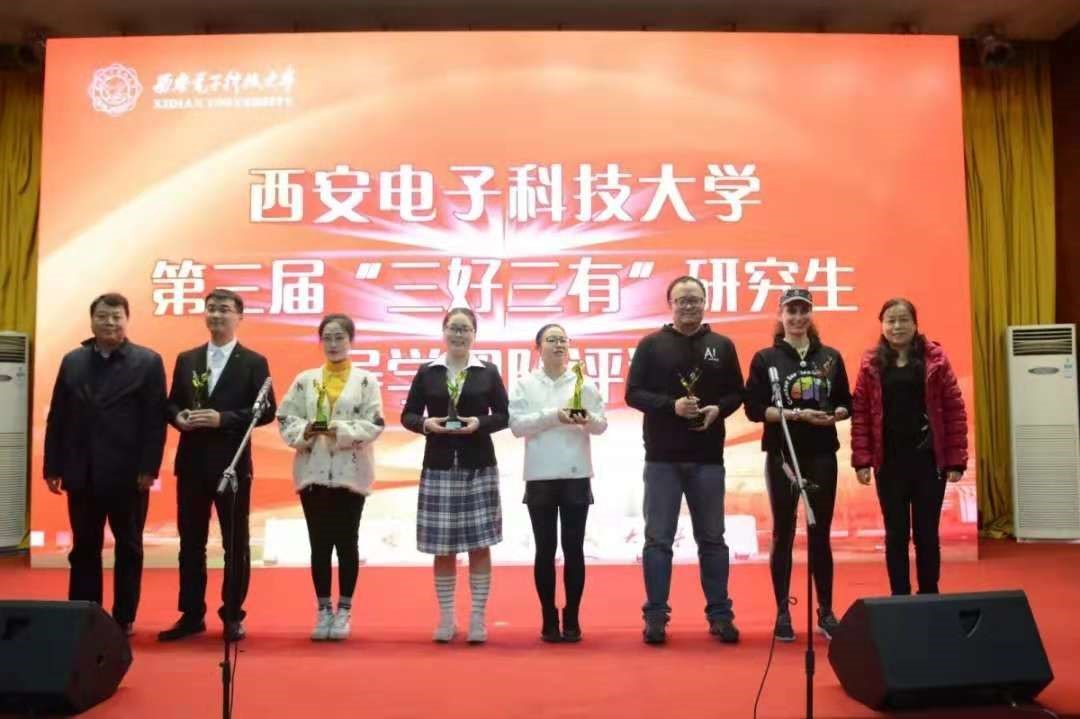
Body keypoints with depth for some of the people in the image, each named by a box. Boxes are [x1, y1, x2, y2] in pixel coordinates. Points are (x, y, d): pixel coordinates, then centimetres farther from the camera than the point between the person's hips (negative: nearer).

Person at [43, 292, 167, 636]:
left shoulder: (148, 362, -2)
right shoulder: (72, 361, 9)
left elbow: (155, 420, -7)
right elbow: (57, 417, 9)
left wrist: (149, 468, -12)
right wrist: (53, 467, 4)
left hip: (128, 473, -3)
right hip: (82, 473, 3)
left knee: (128, 548, 7)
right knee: (84, 549, 9)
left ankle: (124, 619, 17)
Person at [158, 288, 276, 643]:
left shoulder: (254, 362, -1)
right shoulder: (186, 359, 12)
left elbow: (266, 411, -7)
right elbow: (171, 402, 14)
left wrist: (222, 418, -18)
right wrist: (178, 417, -9)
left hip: (232, 463, -4)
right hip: (192, 461, 4)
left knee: (235, 542, 4)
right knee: (191, 541, 10)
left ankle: (233, 616, 16)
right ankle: (191, 614, 21)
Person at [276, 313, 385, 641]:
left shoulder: (366, 380, 2)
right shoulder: (304, 380, 8)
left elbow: (374, 424, -6)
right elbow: (285, 420, 3)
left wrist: (340, 430, -18)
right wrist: (306, 431, -16)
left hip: (351, 473, -2)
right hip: (313, 472, 2)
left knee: (346, 542, 4)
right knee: (319, 543, 7)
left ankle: (344, 610, 14)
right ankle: (323, 610, 17)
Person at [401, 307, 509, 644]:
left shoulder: (489, 372, 5)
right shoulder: (427, 372, 6)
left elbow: (503, 415, 5)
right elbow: (407, 415, 6)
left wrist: (480, 423, -13)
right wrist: (425, 423, -13)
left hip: (479, 467, 0)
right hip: (439, 467, 1)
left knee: (480, 544, 2)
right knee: (443, 547, 5)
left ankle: (478, 618, 12)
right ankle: (446, 618, 18)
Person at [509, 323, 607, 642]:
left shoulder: (584, 384, 7)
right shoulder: (524, 385, 4)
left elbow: (602, 424, 4)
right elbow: (516, 424, -7)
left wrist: (588, 419, -18)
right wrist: (553, 416, -17)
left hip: (577, 476, 1)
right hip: (540, 477, -1)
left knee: (574, 548, 4)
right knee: (545, 549, 5)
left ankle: (572, 619, 13)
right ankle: (549, 619, 14)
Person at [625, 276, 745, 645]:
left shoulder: (722, 346, 8)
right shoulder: (651, 345, 2)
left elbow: (736, 393, 10)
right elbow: (633, 393, -2)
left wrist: (718, 409, -11)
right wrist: (671, 405, -17)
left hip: (708, 458, 2)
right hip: (662, 458, -2)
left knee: (712, 539, 10)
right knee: (658, 540, 3)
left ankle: (720, 615, 19)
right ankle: (655, 616, 12)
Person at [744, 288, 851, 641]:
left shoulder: (830, 356, 7)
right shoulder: (765, 358, 0)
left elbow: (846, 403, 12)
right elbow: (754, 408, -7)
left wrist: (834, 415, -11)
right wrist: (797, 414, -18)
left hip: (822, 454, 2)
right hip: (782, 455, -2)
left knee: (820, 534, 9)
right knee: (783, 533, 5)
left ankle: (826, 611, 19)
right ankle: (782, 613, 13)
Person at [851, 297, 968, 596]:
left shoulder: (935, 359, 0)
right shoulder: (871, 364, 3)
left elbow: (955, 410, -2)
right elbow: (860, 414, 0)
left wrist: (956, 460, -6)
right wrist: (861, 460, -7)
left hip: (928, 459, -1)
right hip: (889, 462, 1)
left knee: (927, 533, 7)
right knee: (896, 534, 8)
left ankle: (929, 597, 20)